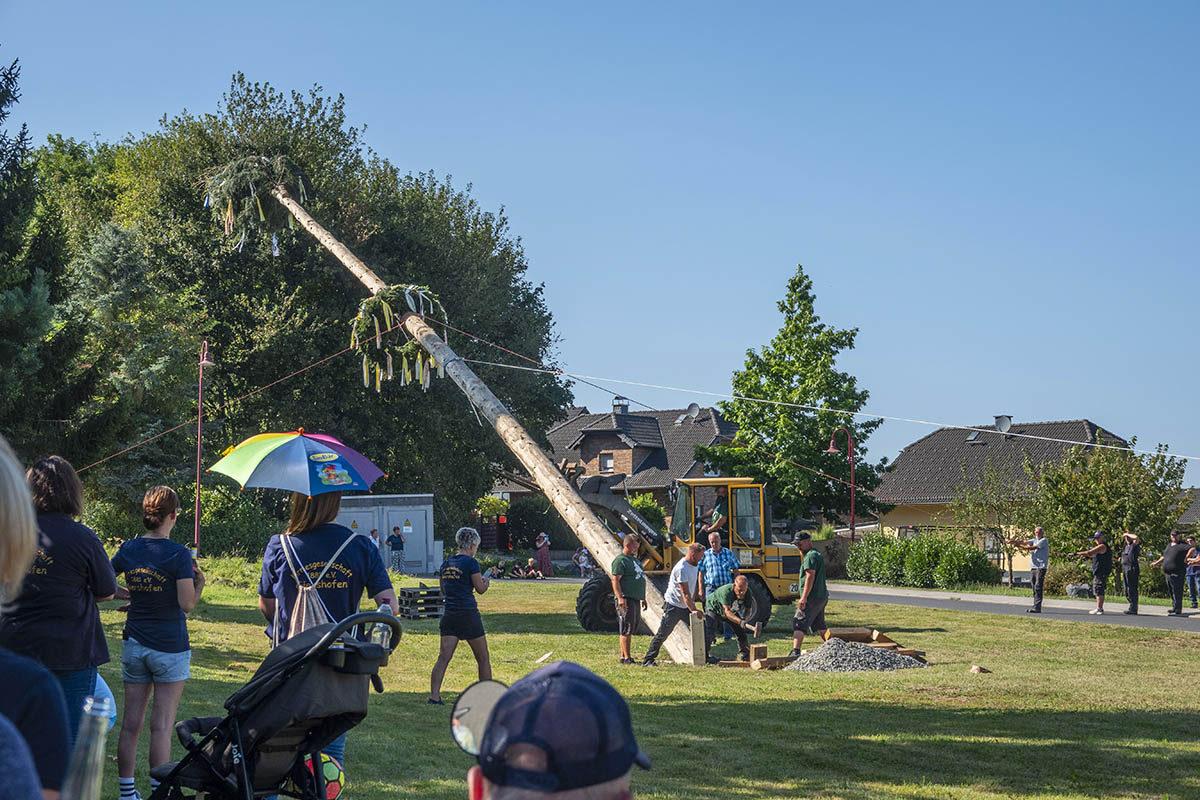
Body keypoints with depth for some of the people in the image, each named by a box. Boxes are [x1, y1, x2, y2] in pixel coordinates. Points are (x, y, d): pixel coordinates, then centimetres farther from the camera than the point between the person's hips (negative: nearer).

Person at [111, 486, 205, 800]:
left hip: (134, 645, 4)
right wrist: (200, 581, 2)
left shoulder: (128, 549, 2)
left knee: (131, 724, 8)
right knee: (162, 727, -1)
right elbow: (187, 603, -16)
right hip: (169, 647, -4)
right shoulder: (178, 554, -12)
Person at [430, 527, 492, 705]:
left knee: (443, 657, 1)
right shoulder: (471, 563, -10)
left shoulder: (446, 563, 9)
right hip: (468, 615, -5)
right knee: (483, 658, 9)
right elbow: (480, 589, -5)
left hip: (449, 615, 5)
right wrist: (486, 582, 16)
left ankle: (434, 695, -8)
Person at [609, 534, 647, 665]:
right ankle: (626, 657, -9)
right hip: (626, 600, -10)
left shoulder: (634, 559, 21)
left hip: (636, 599, 10)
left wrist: (643, 598, 27)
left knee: (631, 629, 11)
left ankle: (624, 656, 17)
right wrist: (620, 598, -25)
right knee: (626, 629, -9)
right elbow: (615, 580, -17)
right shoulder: (620, 560, -9)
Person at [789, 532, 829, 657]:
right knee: (819, 624, 22)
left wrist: (804, 597, -24)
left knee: (799, 623, -14)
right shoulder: (818, 554, 19)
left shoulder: (810, 556, -13)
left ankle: (795, 651, -24)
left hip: (812, 598, -10)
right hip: (822, 596, 10)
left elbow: (810, 577, -21)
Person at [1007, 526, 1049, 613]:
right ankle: (1036, 607, 10)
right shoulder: (1034, 540, 20)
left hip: (1041, 567, -7)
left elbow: (1034, 547, -13)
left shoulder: (1044, 540, -2)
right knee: (1034, 588, 7)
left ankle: (1037, 608, -16)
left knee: (1038, 588, -13)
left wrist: (1021, 547, -17)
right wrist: (1014, 541, -11)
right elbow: (1025, 541, 5)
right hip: (1033, 567, 7)